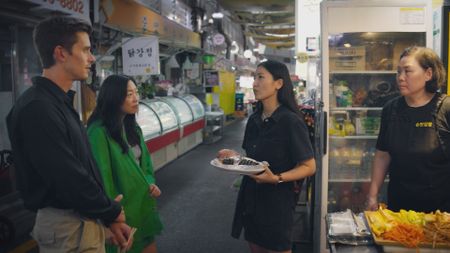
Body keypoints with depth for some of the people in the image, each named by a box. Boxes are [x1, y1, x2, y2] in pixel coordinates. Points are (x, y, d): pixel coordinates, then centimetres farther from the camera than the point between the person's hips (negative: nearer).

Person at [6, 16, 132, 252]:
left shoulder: (61, 102, 10)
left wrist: (108, 215, 7)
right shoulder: (37, 108, -21)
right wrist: (112, 211, -10)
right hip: (67, 226, -9)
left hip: (85, 219, 9)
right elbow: (68, 178, -25)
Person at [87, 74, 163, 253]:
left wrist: (150, 183, -1)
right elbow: (102, 176, -20)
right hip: (121, 208, -8)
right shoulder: (99, 131, -21)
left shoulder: (133, 127, 8)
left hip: (143, 202, 8)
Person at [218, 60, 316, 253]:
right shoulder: (254, 120, 5)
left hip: (277, 201, -7)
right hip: (250, 199, 7)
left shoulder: (291, 122, -16)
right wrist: (235, 157, -2)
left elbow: (309, 167, -13)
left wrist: (277, 178, -26)